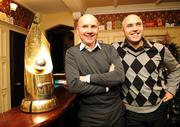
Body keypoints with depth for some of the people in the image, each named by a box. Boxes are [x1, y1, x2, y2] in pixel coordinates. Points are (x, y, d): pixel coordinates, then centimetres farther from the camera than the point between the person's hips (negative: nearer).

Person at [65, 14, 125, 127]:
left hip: (116, 111, 2)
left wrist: (88, 78, -19)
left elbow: (120, 76, -17)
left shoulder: (110, 49, -2)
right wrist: (107, 85, -16)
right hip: (90, 115, -1)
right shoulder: (71, 53, -7)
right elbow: (73, 85, -19)